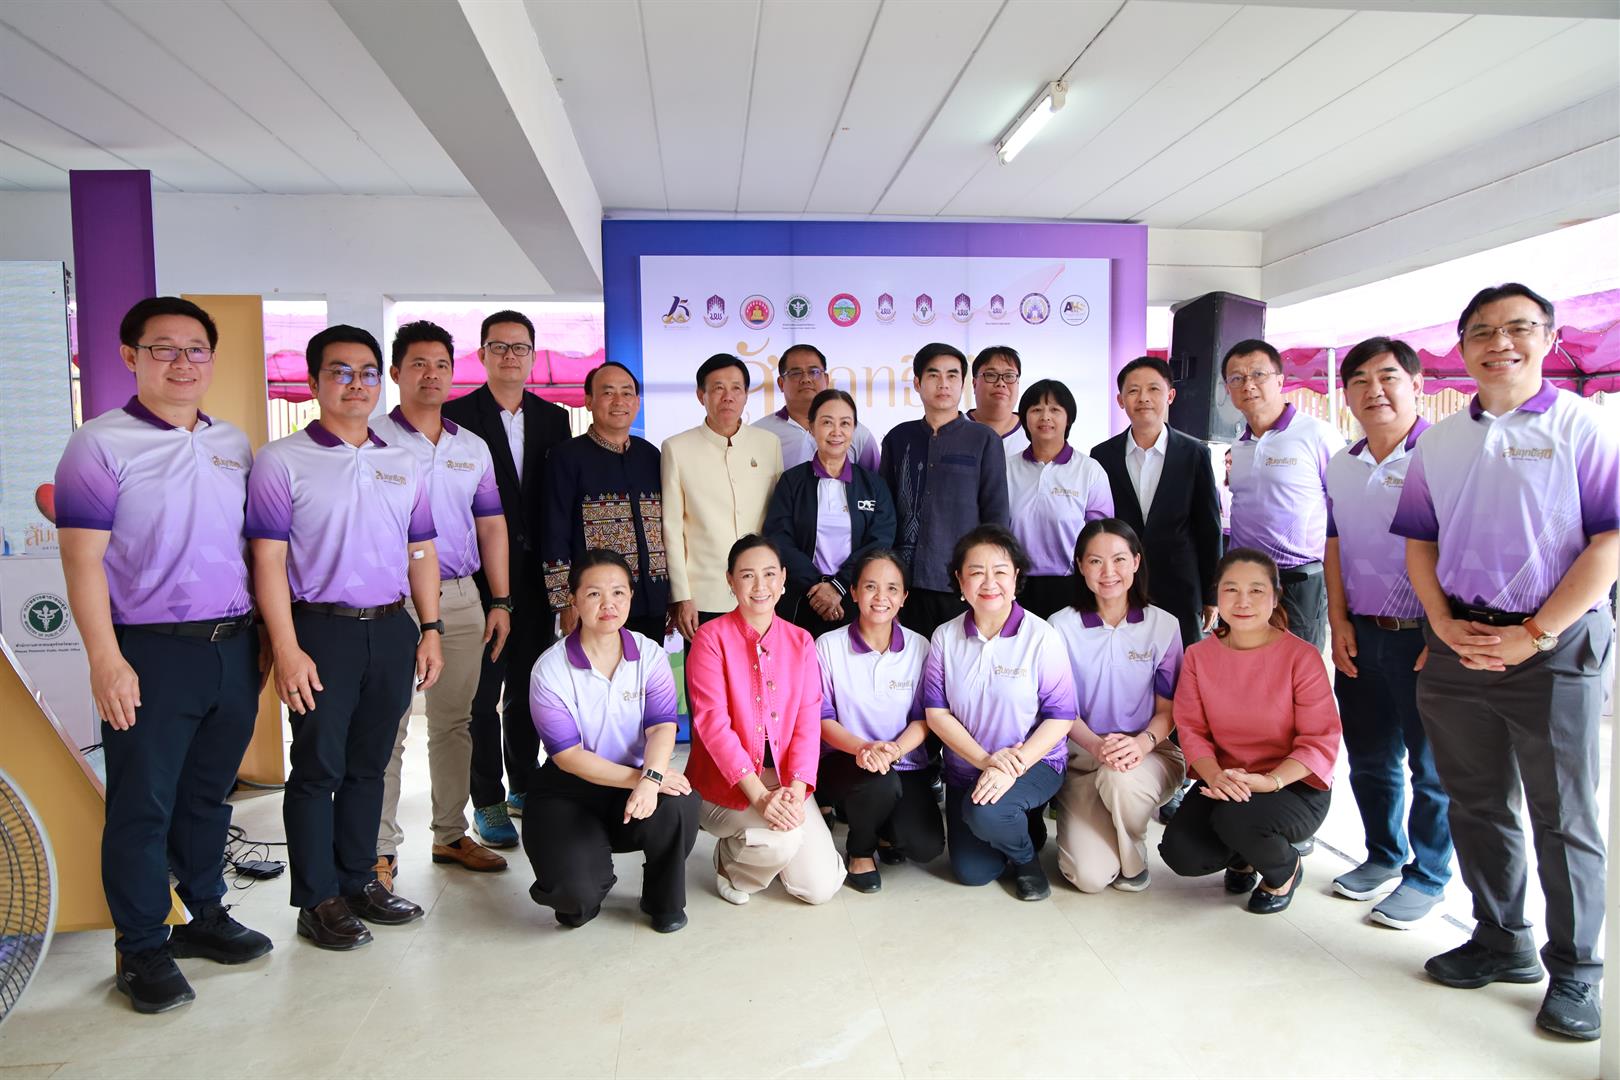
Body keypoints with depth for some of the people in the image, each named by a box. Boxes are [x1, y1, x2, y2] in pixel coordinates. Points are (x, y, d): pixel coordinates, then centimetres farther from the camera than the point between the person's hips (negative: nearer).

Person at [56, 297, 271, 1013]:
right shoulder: (101, 445, -5)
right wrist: (106, 660, -16)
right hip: (151, 654, -5)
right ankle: (142, 948, 19)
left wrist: (265, 637, 13)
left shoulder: (233, 445, 12)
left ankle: (204, 915, 32)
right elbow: (83, 560, -10)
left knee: (209, 795, 16)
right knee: (142, 805, 5)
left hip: (235, 649, 5)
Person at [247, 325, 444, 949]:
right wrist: (287, 649, -14)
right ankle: (318, 901, 16)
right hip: (322, 629, -4)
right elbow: (268, 559, -8)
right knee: (317, 768, 3)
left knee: (368, 765, 14)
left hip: (392, 629, 5)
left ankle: (359, 880, 27)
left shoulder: (402, 464, 12)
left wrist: (430, 630, 8)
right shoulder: (282, 462, -3)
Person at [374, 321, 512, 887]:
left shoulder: (473, 448, 13)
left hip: (460, 597, 5)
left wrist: (500, 601, 8)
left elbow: (491, 526, 14)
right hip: (391, 598, -4)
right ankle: (381, 847, 10)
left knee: (454, 720, 11)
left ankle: (450, 833, 23)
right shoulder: (372, 439, -2)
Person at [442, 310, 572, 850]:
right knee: (483, 690, 4)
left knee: (528, 687, 14)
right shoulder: (455, 415, -3)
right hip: (480, 575, -4)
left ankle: (524, 786, 28)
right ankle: (488, 801, 14)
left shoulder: (554, 418, 9)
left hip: (536, 575, 4)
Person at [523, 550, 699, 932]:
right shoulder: (551, 669, -12)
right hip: (570, 791, -2)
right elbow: (567, 755, -14)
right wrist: (635, 778, -25)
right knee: (577, 891, -27)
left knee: (678, 803, -32)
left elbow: (662, 726, -14)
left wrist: (650, 778, -35)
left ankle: (663, 901, 0)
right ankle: (581, 898, 16)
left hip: (638, 779, 2)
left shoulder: (650, 654, -3)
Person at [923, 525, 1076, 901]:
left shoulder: (1041, 637, -13)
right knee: (971, 872, 0)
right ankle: (1023, 826, 31)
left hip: (1035, 764, -4)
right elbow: (936, 711, -5)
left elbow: (1060, 716, -13)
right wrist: (984, 759, -18)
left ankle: (1026, 856, 3)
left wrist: (1013, 767, -25)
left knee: (985, 814, -33)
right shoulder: (945, 637, -3)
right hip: (965, 767, 4)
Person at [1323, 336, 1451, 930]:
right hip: (1360, 636, 6)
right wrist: (1340, 622, 5)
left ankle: (1427, 876, 24)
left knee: (1431, 766, 7)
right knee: (1369, 758, 16)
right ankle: (1383, 855, 35)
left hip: (1423, 636, -5)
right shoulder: (1340, 467, 9)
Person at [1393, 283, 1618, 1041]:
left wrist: (1534, 635, -14)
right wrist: (1444, 624, -3)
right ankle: (1502, 941, 30)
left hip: (1554, 646, -4)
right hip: (1458, 646, 4)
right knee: (1477, 805, 13)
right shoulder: (1438, 442, 10)